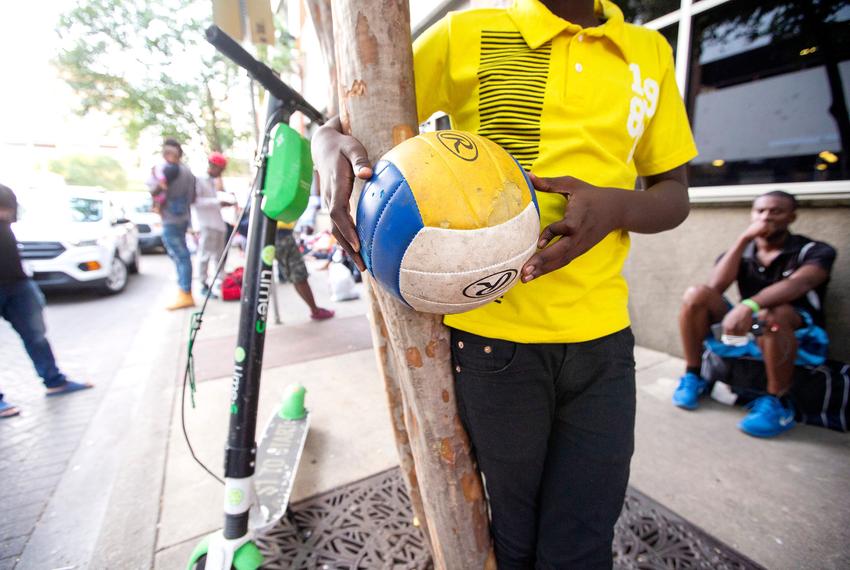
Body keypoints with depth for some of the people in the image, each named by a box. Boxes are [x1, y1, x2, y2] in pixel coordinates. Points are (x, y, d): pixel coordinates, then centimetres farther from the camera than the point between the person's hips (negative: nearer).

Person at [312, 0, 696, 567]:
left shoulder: (651, 51, 15)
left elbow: (674, 195, 15)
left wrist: (616, 205, -9)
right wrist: (328, 144, -15)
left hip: (603, 336, 4)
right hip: (490, 331, -2)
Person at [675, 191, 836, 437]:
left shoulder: (815, 251, -3)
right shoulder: (740, 252, 6)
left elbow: (799, 283, -27)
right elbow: (715, 286, -14)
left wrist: (749, 305, -46)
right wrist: (743, 238, -15)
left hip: (798, 336, -3)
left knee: (771, 314, -37)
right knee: (696, 294, -19)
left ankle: (777, 403, -20)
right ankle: (693, 377, -12)